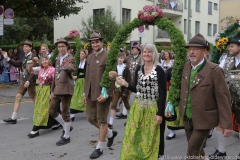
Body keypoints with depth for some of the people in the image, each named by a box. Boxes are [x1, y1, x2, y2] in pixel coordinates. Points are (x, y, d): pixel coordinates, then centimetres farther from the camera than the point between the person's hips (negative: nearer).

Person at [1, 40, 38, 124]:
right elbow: (16, 64, 16)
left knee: (34, 98, 2)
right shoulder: (24, 57, 12)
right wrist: (7, 58, 6)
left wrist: (29, 81, -21)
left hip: (31, 81, -8)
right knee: (18, 97, 4)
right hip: (23, 80, 8)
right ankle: (13, 118, 7)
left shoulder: (34, 57, -12)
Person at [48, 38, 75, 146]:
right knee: (52, 111, 10)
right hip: (57, 89, 8)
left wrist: (66, 67, -52)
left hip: (66, 88, -8)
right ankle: (66, 127, 29)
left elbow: (72, 68, -29)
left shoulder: (70, 58, -6)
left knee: (65, 113, -2)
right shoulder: (58, 59, 18)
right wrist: (52, 90, 21)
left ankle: (66, 136, 11)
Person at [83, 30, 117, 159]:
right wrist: (85, 93, 14)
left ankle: (99, 148, 15)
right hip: (91, 94, 8)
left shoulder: (108, 56, -10)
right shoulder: (89, 57, 12)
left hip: (103, 93, -7)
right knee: (91, 118, 13)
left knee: (101, 120, 2)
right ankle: (110, 134, 35)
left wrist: (106, 94, -21)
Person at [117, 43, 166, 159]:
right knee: (134, 135, 9)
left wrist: (160, 113, -15)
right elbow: (137, 89, 10)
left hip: (153, 109, -5)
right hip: (138, 107, 5)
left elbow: (163, 93, -11)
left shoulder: (159, 70, -10)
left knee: (151, 138, 7)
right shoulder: (138, 69, 6)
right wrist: (126, 84, -8)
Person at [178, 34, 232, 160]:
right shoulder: (186, 67, 1)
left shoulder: (214, 70, -16)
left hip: (203, 119, -6)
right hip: (187, 118, 6)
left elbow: (223, 98, -16)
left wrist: (226, 124, -16)